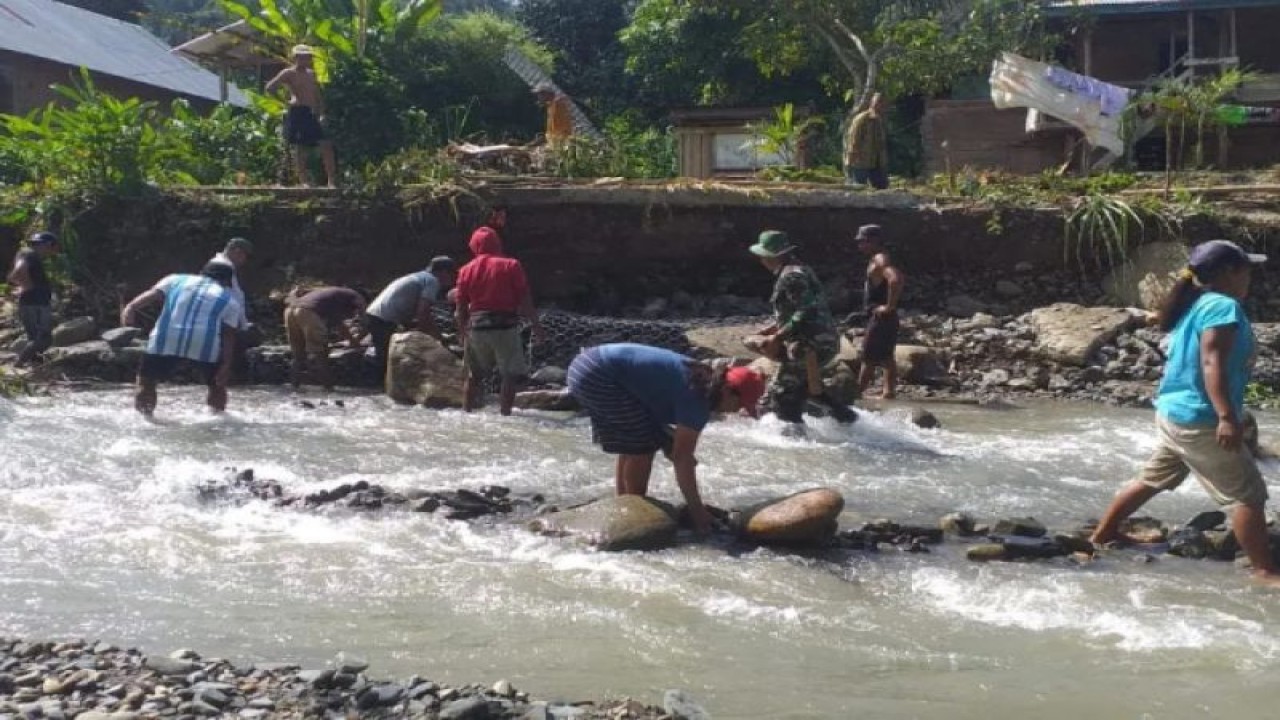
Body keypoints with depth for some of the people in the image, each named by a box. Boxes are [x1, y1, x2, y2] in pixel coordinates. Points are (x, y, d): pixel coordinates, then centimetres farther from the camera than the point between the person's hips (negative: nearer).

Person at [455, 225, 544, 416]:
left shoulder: (466, 270, 6)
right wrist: (535, 323, 1)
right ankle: (504, 413, -2)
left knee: (474, 374, 18)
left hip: (476, 328, 4)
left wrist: (462, 332, 18)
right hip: (505, 327, -4)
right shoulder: (511, 265, -2)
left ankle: (466, 412, 23)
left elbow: (461, 307, 7)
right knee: (511, 374, 5)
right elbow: (524, 299, -6)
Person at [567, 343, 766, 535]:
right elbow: (682, 457, -17)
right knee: (642, 446, -5)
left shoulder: (701, 379, 11)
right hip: (601, 378, -10)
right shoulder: (697, 398, -17)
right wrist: (696, 509, -12)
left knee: (630, 445, 18)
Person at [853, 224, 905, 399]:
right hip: (879, 317, 10)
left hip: (881, 317, -10)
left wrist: (889, 306, -26)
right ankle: (889, 392, 15)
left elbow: (895, 279, -34)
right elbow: (900, 278, 29)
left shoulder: (880, 260, -16)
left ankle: (857, 392, -4)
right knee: (885, 357, 12)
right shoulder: (879, 259, 15)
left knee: (869, 358, -6)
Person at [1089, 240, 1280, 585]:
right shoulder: (1224, 306, -15)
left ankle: (1104, 532, 33)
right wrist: (1228, 417, -34)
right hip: (1200, 420, -10)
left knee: (1153, 479, 24)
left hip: (1174, 412, 10)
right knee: (1248, 495, -5)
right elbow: (1212, 363, -26)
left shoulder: (1196, 306, 14)